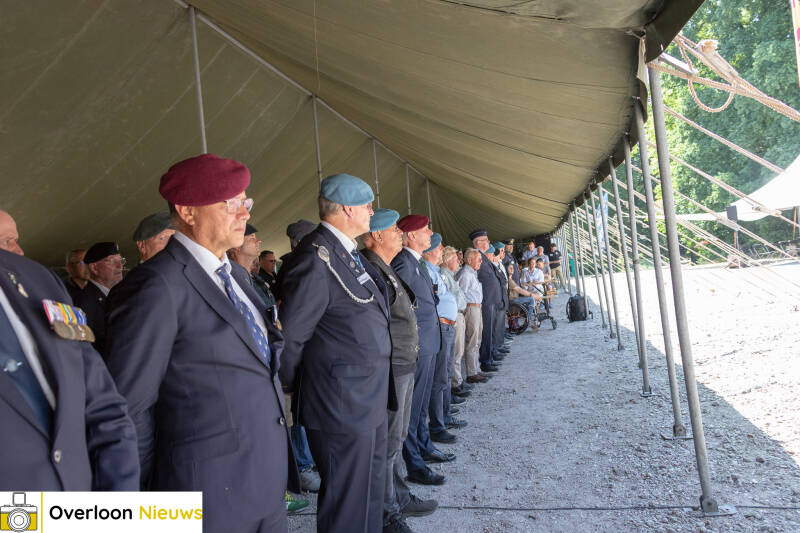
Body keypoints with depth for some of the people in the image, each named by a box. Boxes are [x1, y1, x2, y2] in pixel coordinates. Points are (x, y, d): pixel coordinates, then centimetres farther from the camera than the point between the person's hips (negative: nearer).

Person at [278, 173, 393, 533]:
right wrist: (291, 384, -5)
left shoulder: (350, 253, 9)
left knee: (371, 491, 23)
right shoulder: (316, 258, -21)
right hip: (343, 407, -9)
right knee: (348, 503, 6)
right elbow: (290, 333, -19)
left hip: (370, 400, 9)